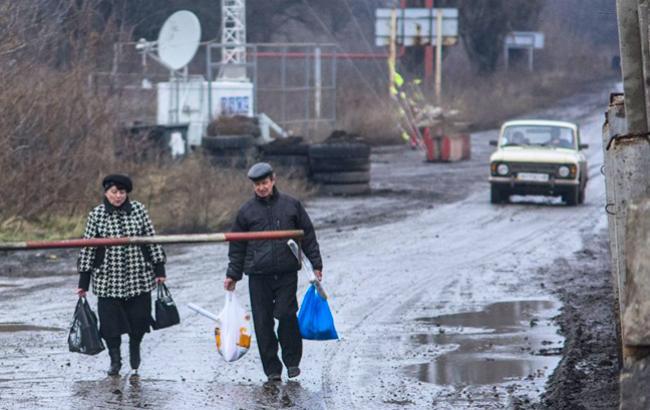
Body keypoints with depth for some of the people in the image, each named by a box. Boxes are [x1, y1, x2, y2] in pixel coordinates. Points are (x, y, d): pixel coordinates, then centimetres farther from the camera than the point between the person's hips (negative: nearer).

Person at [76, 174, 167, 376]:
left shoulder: (138, 210, 0)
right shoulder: (97, 215, -3)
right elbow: (88, 248, 0)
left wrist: (159, 270, 5)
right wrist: (83, 282, -1)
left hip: (139, 277, 1)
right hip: (108, 279, -1)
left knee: (139, 318, 5)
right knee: (110, 321, -2)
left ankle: (135, 348, 34)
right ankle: (115, 360, 15)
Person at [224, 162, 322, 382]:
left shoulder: (291, 205, 5)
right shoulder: (246, 211, 6)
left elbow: (308, 236, 10)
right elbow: (237, 247, 12)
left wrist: (316, 264, 6)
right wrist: (233, 275, 10)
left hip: (287, 273, -1)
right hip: (258, 275, 1)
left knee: (287, 315, -11)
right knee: (263, 323, 0)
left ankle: (292, 361, 8)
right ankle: (272, 370, 7)